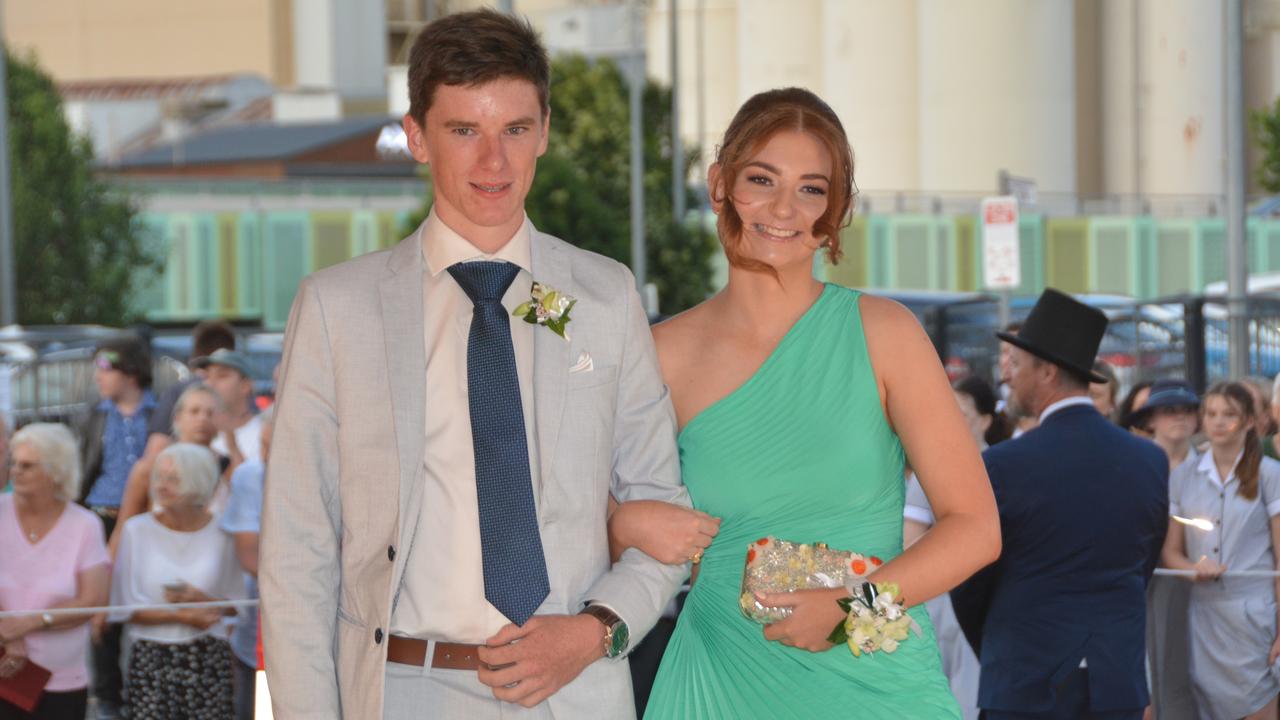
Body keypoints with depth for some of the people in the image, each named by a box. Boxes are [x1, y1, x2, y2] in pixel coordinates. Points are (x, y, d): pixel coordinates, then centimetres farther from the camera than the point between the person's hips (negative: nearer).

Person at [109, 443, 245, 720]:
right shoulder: (137, 530, 1)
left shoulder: (220, 533, 2)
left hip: (208, 658, 0)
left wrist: (202, 600, -13)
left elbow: (238, 605, 6)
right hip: (151, 660, 0)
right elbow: (125, 608, -2)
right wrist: (180, 616, -12)